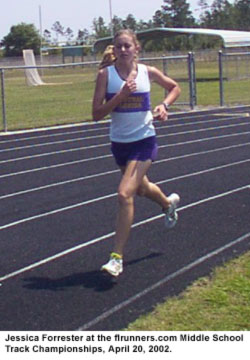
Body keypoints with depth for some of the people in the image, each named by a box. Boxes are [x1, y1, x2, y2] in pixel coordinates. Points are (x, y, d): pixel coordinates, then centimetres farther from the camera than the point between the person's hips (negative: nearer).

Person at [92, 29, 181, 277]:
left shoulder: (148, 72, -5)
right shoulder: (106, 74, -8)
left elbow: (175, 87, 13)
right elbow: (97, 114, -14)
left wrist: (164, 105, -5)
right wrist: (121, 95, -24)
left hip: (144, 141, -3)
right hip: (119, 143, 3)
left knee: (125, 194, -17)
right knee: (141, 188, 25)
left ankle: (117, 258, -11)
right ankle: (168, 203, 61)